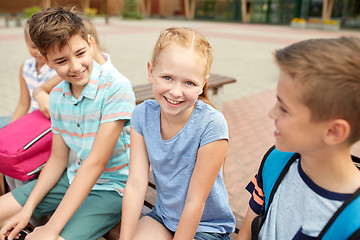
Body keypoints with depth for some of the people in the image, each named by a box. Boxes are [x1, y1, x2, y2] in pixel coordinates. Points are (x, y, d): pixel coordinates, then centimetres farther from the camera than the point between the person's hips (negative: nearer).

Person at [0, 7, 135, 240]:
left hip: (111, 188, -6)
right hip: (75, 178, 7)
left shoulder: (116, 88, -22)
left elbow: (96, 162, -24)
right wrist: (27, 210, -2)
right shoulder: (57, 96, 1)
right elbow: (57, 160, 7)